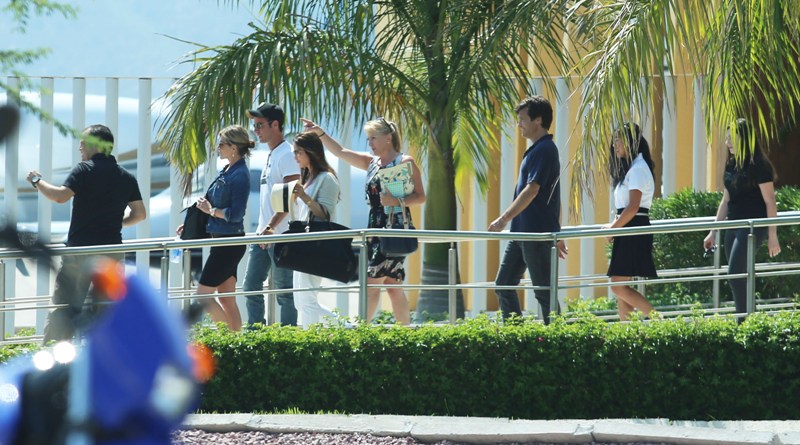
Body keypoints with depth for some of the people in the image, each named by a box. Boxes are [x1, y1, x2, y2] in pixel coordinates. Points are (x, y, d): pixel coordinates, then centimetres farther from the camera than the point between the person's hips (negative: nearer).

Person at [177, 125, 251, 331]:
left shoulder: (240, 175, -17)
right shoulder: (226, 171, 11)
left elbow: (235, 214, -22)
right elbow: (211, 203, 20)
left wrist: (211, 210, -12)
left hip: (230, 242, -10)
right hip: (222, 241, 10)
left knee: (203, 294, -7)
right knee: (227, 298, 10)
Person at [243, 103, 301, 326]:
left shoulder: (287, 154, -12)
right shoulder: (271, 155, 17)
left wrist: (272, 226, -27)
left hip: (280, 234, -10)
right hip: (264, 233, 10)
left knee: (283, 290, -5)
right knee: (251, 287, 9)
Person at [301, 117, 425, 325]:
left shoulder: (405, 162, -4)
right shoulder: (372, 163, 17)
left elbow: (420, 196, -7)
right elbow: (340, 152, 16)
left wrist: (397, 201, -23)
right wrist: (320, 133, 5)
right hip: (375, 228, 8)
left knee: (372, 281, -14)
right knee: (393, 285, 6)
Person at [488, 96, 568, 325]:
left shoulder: (544, 150, -14)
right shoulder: (537, 149, 17)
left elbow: (532, 190, -22)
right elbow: (554, 197, 22)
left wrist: (505, 218, -23)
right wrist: (557, 234, 25)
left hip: (537, 233, -10)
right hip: (522, 232, 10)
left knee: (544, 292, -5)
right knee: (504, 285, 9)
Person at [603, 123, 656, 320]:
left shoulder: (637, 169, -12)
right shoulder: (629, 167, 19)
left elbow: (632, 208, -19)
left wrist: (613, 229, -9)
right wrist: (613, 225, 7)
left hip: (634, 231, -10)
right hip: (627, 232, 10)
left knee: (619, 286, -14)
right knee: (619, 287, 7)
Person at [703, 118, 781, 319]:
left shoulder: (758, 166, -11)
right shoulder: (732, 165, 12)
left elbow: (770, 202, -11)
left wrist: (772, 236, -13)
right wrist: (713, 233, 19)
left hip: (753, 227, -8)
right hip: (734, 226, 8)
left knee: (735, 275, -16)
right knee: (738, 279, 7)